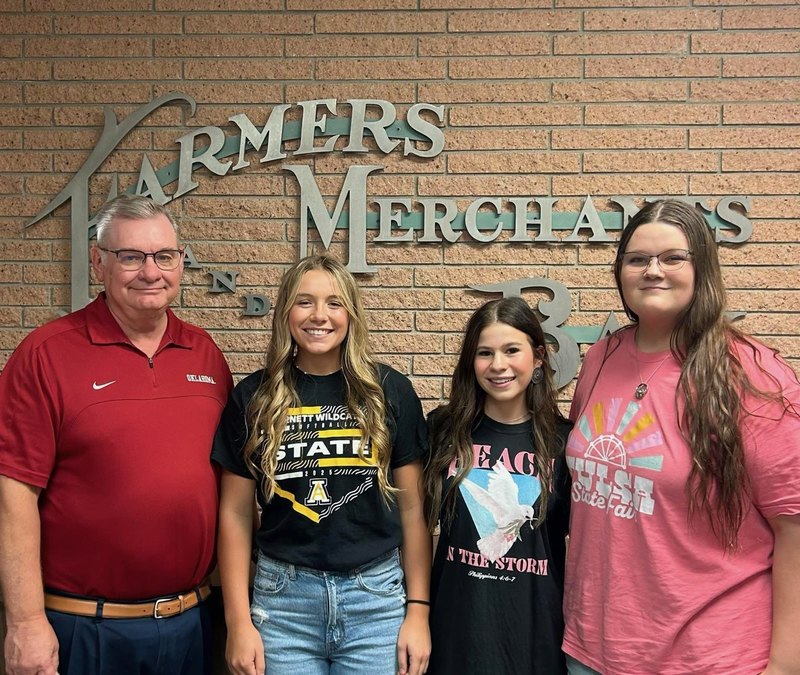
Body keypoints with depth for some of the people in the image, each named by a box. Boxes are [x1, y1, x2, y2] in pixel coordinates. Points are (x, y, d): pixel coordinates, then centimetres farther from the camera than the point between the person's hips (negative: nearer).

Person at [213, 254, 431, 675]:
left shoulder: (389, 392, -1)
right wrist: (238, 621, -1)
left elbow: (411, 507, 2)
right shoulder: (253, 398, 0)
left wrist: (418, 610, 0)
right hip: (283, 597, 0)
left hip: (376, 597, 0)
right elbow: (236, 514, 3)